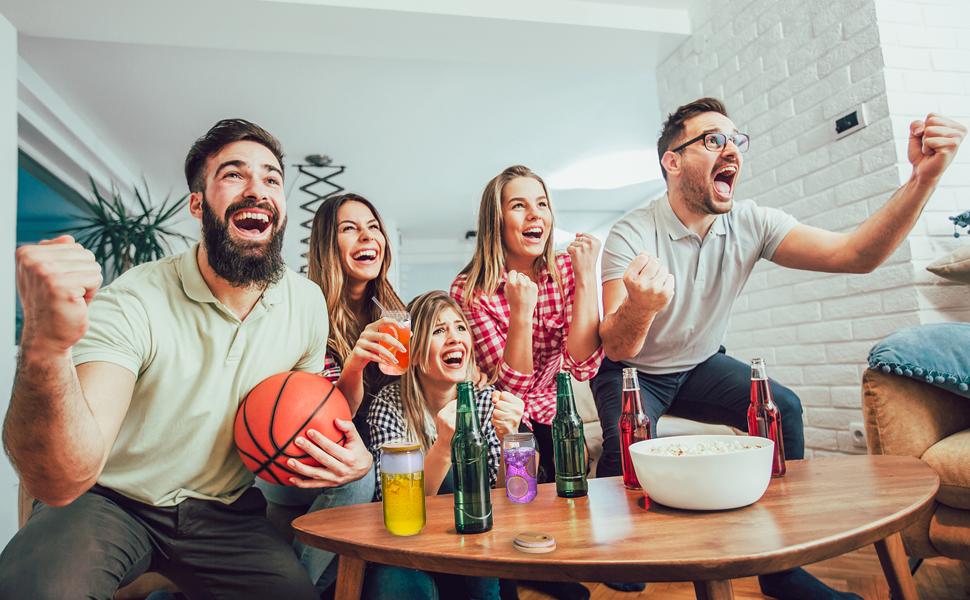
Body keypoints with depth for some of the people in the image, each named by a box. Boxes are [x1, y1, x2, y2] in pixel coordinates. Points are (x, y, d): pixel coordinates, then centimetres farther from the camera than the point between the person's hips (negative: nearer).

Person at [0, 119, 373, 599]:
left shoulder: (307, 303, -7)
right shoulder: (131, 304, -21)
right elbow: (62, 482, -30)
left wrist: (351, 457, -13)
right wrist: (45, 348, -48)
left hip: (225, 513, 5)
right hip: (109, 503, -4)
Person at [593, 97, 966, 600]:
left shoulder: (751, 224, -12)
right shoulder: (632, 235, -25)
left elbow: (855, 254, -20)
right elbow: (615, 348, -32)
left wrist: (922, 178, -34)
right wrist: (638, 307, -56)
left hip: (700, 365, 4)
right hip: (632, 372, -4)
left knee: (781, 409, -18)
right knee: (627, 445, -30)